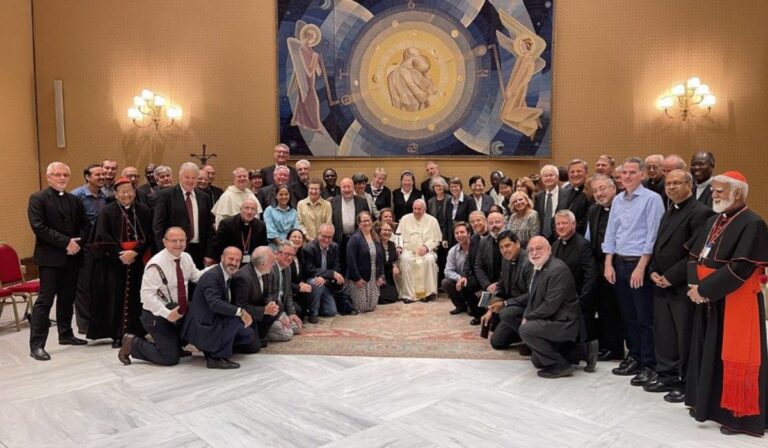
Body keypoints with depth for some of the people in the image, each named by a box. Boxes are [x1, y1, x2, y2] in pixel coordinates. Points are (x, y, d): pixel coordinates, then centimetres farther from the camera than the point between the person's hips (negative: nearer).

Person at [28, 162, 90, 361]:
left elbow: (85, 225, 12)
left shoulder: (74, 200, 14)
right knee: (45, 300, -5)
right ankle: (36, 345, -1)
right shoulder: (38, 198, -3)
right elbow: (39, 227, -13)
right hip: (50, 257, -6)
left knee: (67, 298, 13)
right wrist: (66, 242, -17)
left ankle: (66, 334, 26)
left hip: (72, 257, 6)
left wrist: (77, 243, -7)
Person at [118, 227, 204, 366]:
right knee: (171, 358, -7)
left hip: (180, 313, 7)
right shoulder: (156, 265, -23)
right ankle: (133, 343, 9)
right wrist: (167, 313, -32)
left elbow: (197, 276, 8)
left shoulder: (186, 258, -2)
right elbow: (147, 295, -26)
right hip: (158, 316, -7)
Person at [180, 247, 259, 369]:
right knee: (234, 319, -28)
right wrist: (240, 311, -35)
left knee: (248, 335, 5)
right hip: (201, 326, -9)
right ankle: (217, 357, -16)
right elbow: (215, 304, -34)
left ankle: (212, 349, 20)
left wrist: (243, 313, -7)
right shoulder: (211, 276, -21)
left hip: (214, 321, 9)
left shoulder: (228, 276, 8)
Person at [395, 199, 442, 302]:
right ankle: (408, 294, -29)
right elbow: (399, 235, 8)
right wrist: (399, 246, -12)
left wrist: (426, 246, -13)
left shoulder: (432, 220, 10)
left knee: (430, 259, -34)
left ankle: (429, 291, -25)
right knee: (405, 259, -33)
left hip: (426, 251, 0)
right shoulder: (405, 219, 13)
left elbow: (436, 239, 5)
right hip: (408, 249, 0)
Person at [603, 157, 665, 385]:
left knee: (644, 317, 1)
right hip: (619, 263, 6)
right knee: (628, 315, 14)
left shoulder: (652, 199, -9)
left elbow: (652, 236, -13)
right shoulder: (617, 200, 11)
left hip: (640, 263, -6)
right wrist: (609, 264, 6)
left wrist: (641, 267, -15)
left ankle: (648, 365, 11)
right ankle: (634, 357, 26)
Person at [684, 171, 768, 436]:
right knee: (709, 353, 15)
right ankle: (708, 404, 29)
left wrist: (703, 289, -19)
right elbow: (694, 256, 9)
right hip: (709, 300, 8)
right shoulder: (713, 222, 11)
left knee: (735, 358, 0)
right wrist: (695, 286, -7)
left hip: (736, 303, -8)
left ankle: (740, 416, 14)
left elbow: (740, 268, -22)